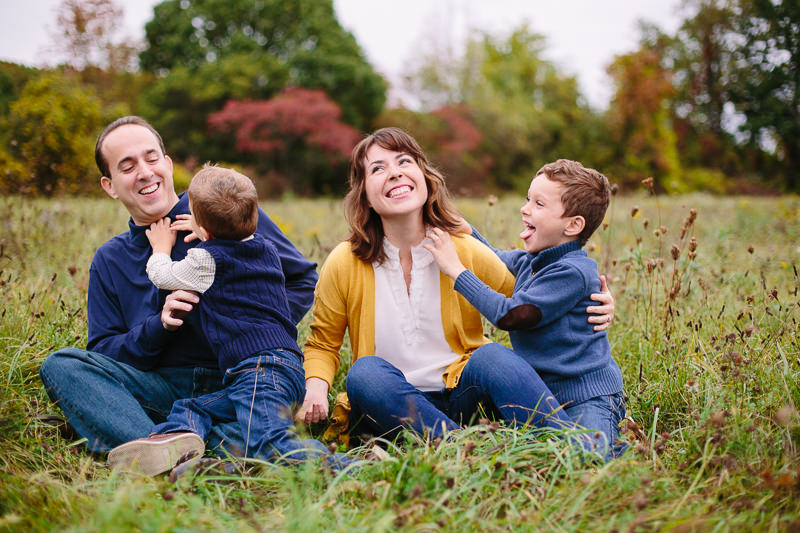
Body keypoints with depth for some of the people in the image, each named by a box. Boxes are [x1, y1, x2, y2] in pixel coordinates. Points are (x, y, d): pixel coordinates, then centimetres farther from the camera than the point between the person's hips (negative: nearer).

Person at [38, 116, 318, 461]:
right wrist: (159, 326, -10)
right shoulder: (109, 261, 14)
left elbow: (303, 278, 9)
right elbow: (102, 354, 10)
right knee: (61, 364, -24)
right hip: (162, 387, 3)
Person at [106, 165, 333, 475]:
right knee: (190, 407, 9)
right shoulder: (265, 249, 21)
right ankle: (179, 438, -22)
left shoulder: (208, 259, 0)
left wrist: (161, 247, 38)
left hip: (261, 365, -9)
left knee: (269, 443, -27)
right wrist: (208, 235, 50)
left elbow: (163, 276, 19)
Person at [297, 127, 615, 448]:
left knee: (491, 357, -30)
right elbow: (322, 343, 9)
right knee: (365, 372, -31)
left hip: (461, 394, 0)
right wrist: (316, 387, -13)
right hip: (391, 408, 0)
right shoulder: (343, 265, -6)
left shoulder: (467, 253, -4)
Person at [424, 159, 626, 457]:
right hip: (542, 396, 9)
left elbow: (510, 315, -21)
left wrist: (455, 269, -16)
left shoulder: (572, 272, -18)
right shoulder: (527, 261, 8)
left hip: (587, 397, -9)